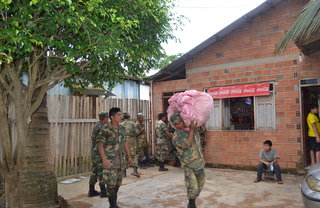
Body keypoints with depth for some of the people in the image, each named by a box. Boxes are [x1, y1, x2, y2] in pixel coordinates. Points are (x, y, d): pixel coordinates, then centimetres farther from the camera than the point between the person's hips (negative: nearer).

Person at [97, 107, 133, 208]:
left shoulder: (122, 128, 10)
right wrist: (104, 160, -18)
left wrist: (129, 156, 14)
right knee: (111, 183, -5)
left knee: (118, 183, 13)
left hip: (120, 160, 7)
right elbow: (100, 144, -12)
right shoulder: (105, 129, -11)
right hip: (110, 161, -7)